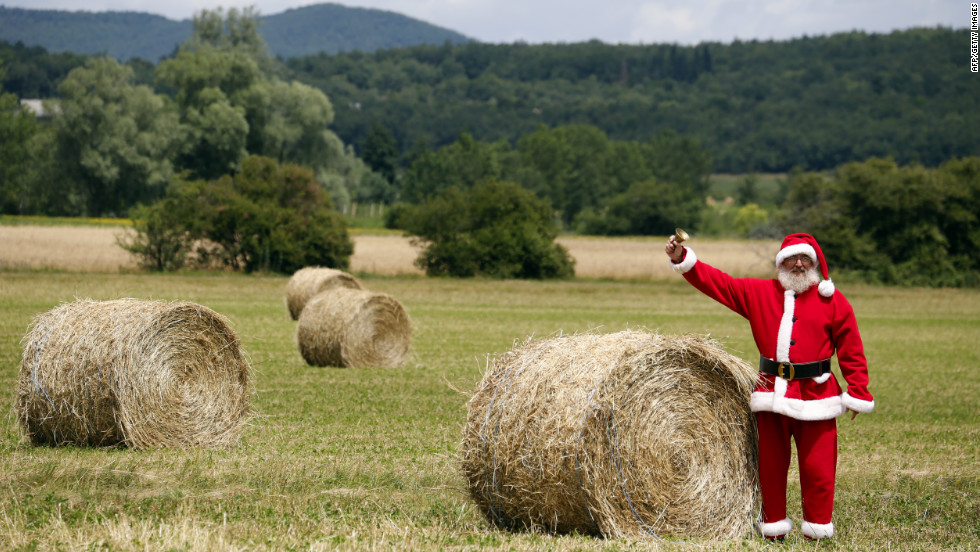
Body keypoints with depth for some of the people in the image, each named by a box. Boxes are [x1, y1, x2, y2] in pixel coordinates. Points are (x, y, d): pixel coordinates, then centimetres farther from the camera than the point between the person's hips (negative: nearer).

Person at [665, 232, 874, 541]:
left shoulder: (832, 300, 3)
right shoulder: (758, 293, 7)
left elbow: (851, 351, 3)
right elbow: (717, 283, 4)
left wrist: (857, 394, -1)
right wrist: (682, 259, -6)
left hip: (815, 396, -2)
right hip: (772, 394, 2)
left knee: (817, 466, -2)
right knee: (771, 465, 7)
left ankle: (818, 530, 10)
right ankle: (774, 528, 18)